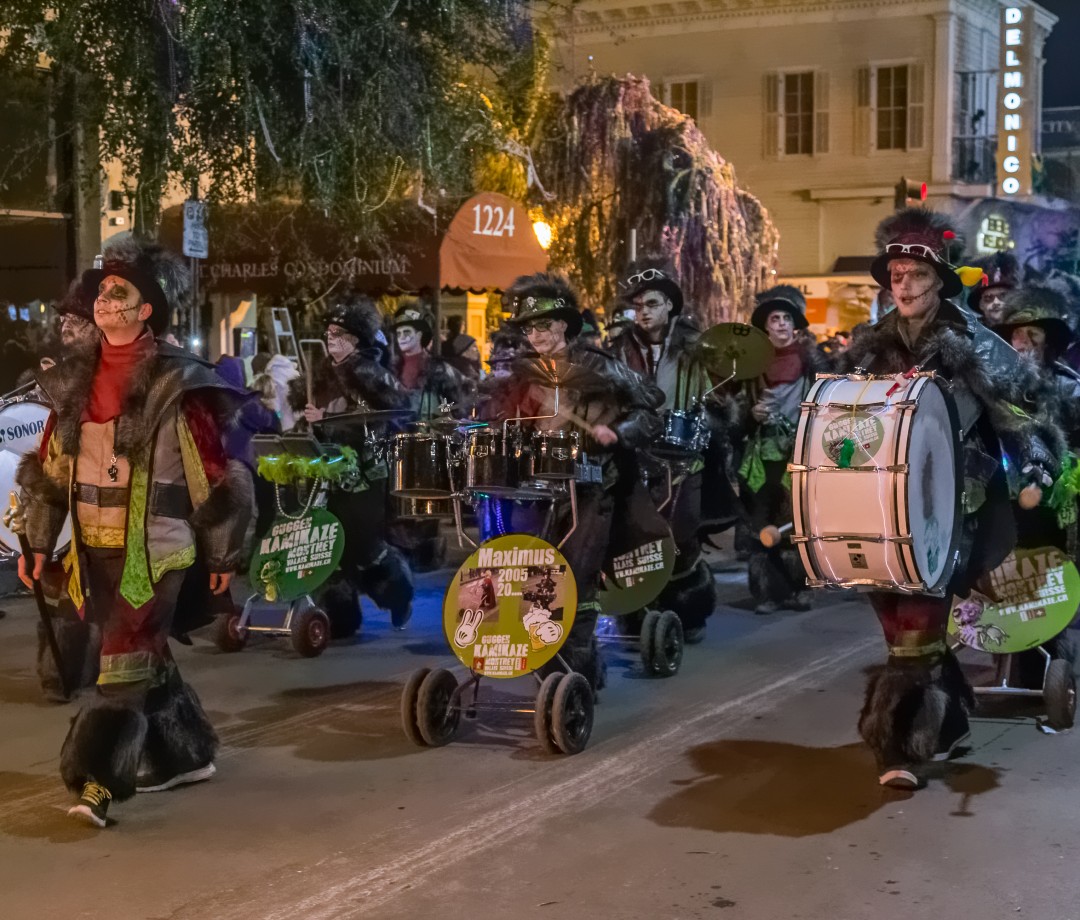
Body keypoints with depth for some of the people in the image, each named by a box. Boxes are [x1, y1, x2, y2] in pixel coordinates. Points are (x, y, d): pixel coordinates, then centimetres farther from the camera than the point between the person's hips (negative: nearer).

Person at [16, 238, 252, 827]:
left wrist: (222, 554, -4)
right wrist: (38, 541, 10)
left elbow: (212, 475, -6)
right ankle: (185, 755, 31)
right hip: (94, 546, 7)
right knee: (144, 658, 16)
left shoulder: (176, 386, -9)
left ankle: (99, 782, -9)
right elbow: (50, 467, 14)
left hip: (154, 547, -7)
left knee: (126, 666, -10)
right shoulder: (76, 382, 10)